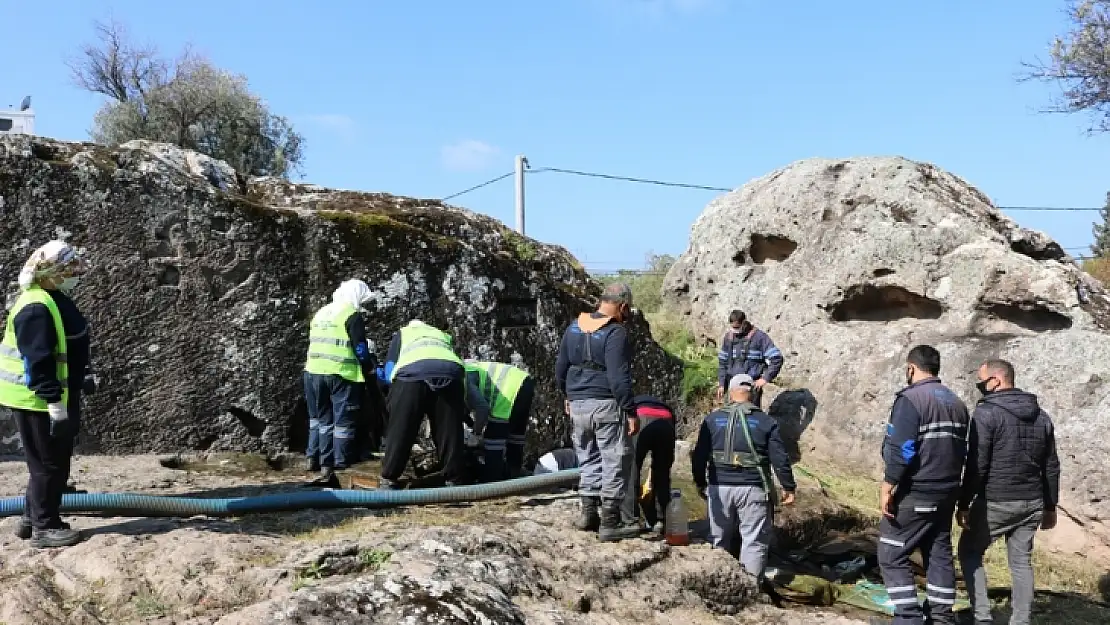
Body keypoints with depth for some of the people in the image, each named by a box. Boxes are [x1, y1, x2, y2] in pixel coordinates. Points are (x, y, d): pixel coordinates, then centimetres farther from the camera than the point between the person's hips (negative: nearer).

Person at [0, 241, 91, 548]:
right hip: (38, 400, -10)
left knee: (56, 462, 17)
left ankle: (33, 518, 28)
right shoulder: (36, 307, -22)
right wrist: (54, 401, -26)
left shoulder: (54, 300, 12)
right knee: (49, 464, -2)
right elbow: (38, 361, -26)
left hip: (59, 396, 10)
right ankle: (45, 527, 8)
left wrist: (62, 399, 25)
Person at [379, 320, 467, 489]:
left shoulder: (401, 333, 36)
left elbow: (390, 369, 24)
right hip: (451, 372, 2)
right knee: (450, 432, 11)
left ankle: (388, 481, 12)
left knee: (400, 432, 7)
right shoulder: (443, 335, 44)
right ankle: (453, 482, 16)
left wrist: (398, 395, 37)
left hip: (412, 373, -2)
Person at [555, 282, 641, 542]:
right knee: (616, 462, 2)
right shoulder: (615, 333, -14)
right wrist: (631, 412, -14)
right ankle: (610, 522, 3)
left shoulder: (574, 327, 8)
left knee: (589, 460, 18)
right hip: (607, 405, -7)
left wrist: (568, 396, 27)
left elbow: (560, 367, 15)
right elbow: (619, 378, -19)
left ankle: (588, 513, 21)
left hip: (578, 404, 7)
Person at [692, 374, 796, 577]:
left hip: (719, 488, 2)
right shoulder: (766, 421, -1)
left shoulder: (712, 419, 4)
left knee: (719, 540, 15)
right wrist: (788, 487, 5)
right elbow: (780, 459, -3)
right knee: (754, 542, 3)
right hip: (753, 490, -2)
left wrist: (700, 483, 17)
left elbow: (699, 456, 6)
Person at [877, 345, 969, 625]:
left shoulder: (910, 399, -14)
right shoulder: (956, 402, 13)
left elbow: (901, 450, -21)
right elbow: (962, 450, 18)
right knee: (939, 554, 13)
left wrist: (887, 487, -16)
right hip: (946, 493, 8)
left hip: (915, 494, -8)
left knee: (892, 555, -1)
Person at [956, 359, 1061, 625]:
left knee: (969, 552, 10)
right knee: (1021, 561, 13)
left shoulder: (987, 413, -12)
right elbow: (1051, 466, 13)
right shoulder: (1041, 415, 9)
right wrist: (1050, 506, 19)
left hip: (996, 502, -6)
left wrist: (964, 504, -10)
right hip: (1032, 503, 6)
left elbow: (977, 466, -16)